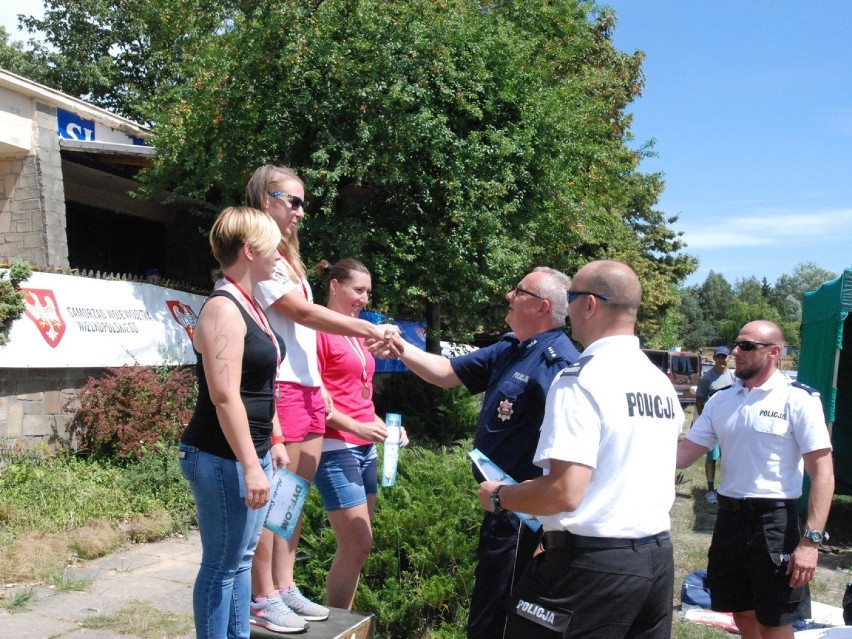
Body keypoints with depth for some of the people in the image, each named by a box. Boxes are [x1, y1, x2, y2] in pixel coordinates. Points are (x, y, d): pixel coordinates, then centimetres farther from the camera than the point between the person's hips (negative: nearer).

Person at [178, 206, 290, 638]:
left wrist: (274, 442, 22)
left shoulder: (249, 306, 13)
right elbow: (225, 397, -23)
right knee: (222, 564, 1)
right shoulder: (223, 309, -17)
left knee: (241, 558, 17)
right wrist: (250, 465, -22)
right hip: (223, 458, -10)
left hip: (250, 453, 10)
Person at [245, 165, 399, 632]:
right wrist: (372, 331, -7)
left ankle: (284, 588, 21)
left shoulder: (285, 257, 20)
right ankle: (263, 599, 8)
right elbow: (306, 314, -12)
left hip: (308, 388, 9)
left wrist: (320, 390, 16)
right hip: (279, 388, -9)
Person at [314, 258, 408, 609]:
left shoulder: (357, 333, 17)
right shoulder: (320, 330, -9)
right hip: (336, 448, -9)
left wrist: (381, 425, 9)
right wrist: (356, 427, -18)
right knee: (357, 545, -6)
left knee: (355, 545, 11)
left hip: (365, 448, 9)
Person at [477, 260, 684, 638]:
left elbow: (565, 492, -24)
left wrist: (499, 496, -7)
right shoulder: (662, 383, 9)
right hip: (658, 557, 8)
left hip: (593, 563, -8)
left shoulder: (582, 380, -17)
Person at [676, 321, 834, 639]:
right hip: (729, 517, 5)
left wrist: (811, 540, -18)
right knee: (741, 613, 19)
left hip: (774, 520, -5)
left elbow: (822, 471, -12)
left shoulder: (798, 400, -10)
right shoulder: (721, 400, 5)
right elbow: (686, 451, 5)